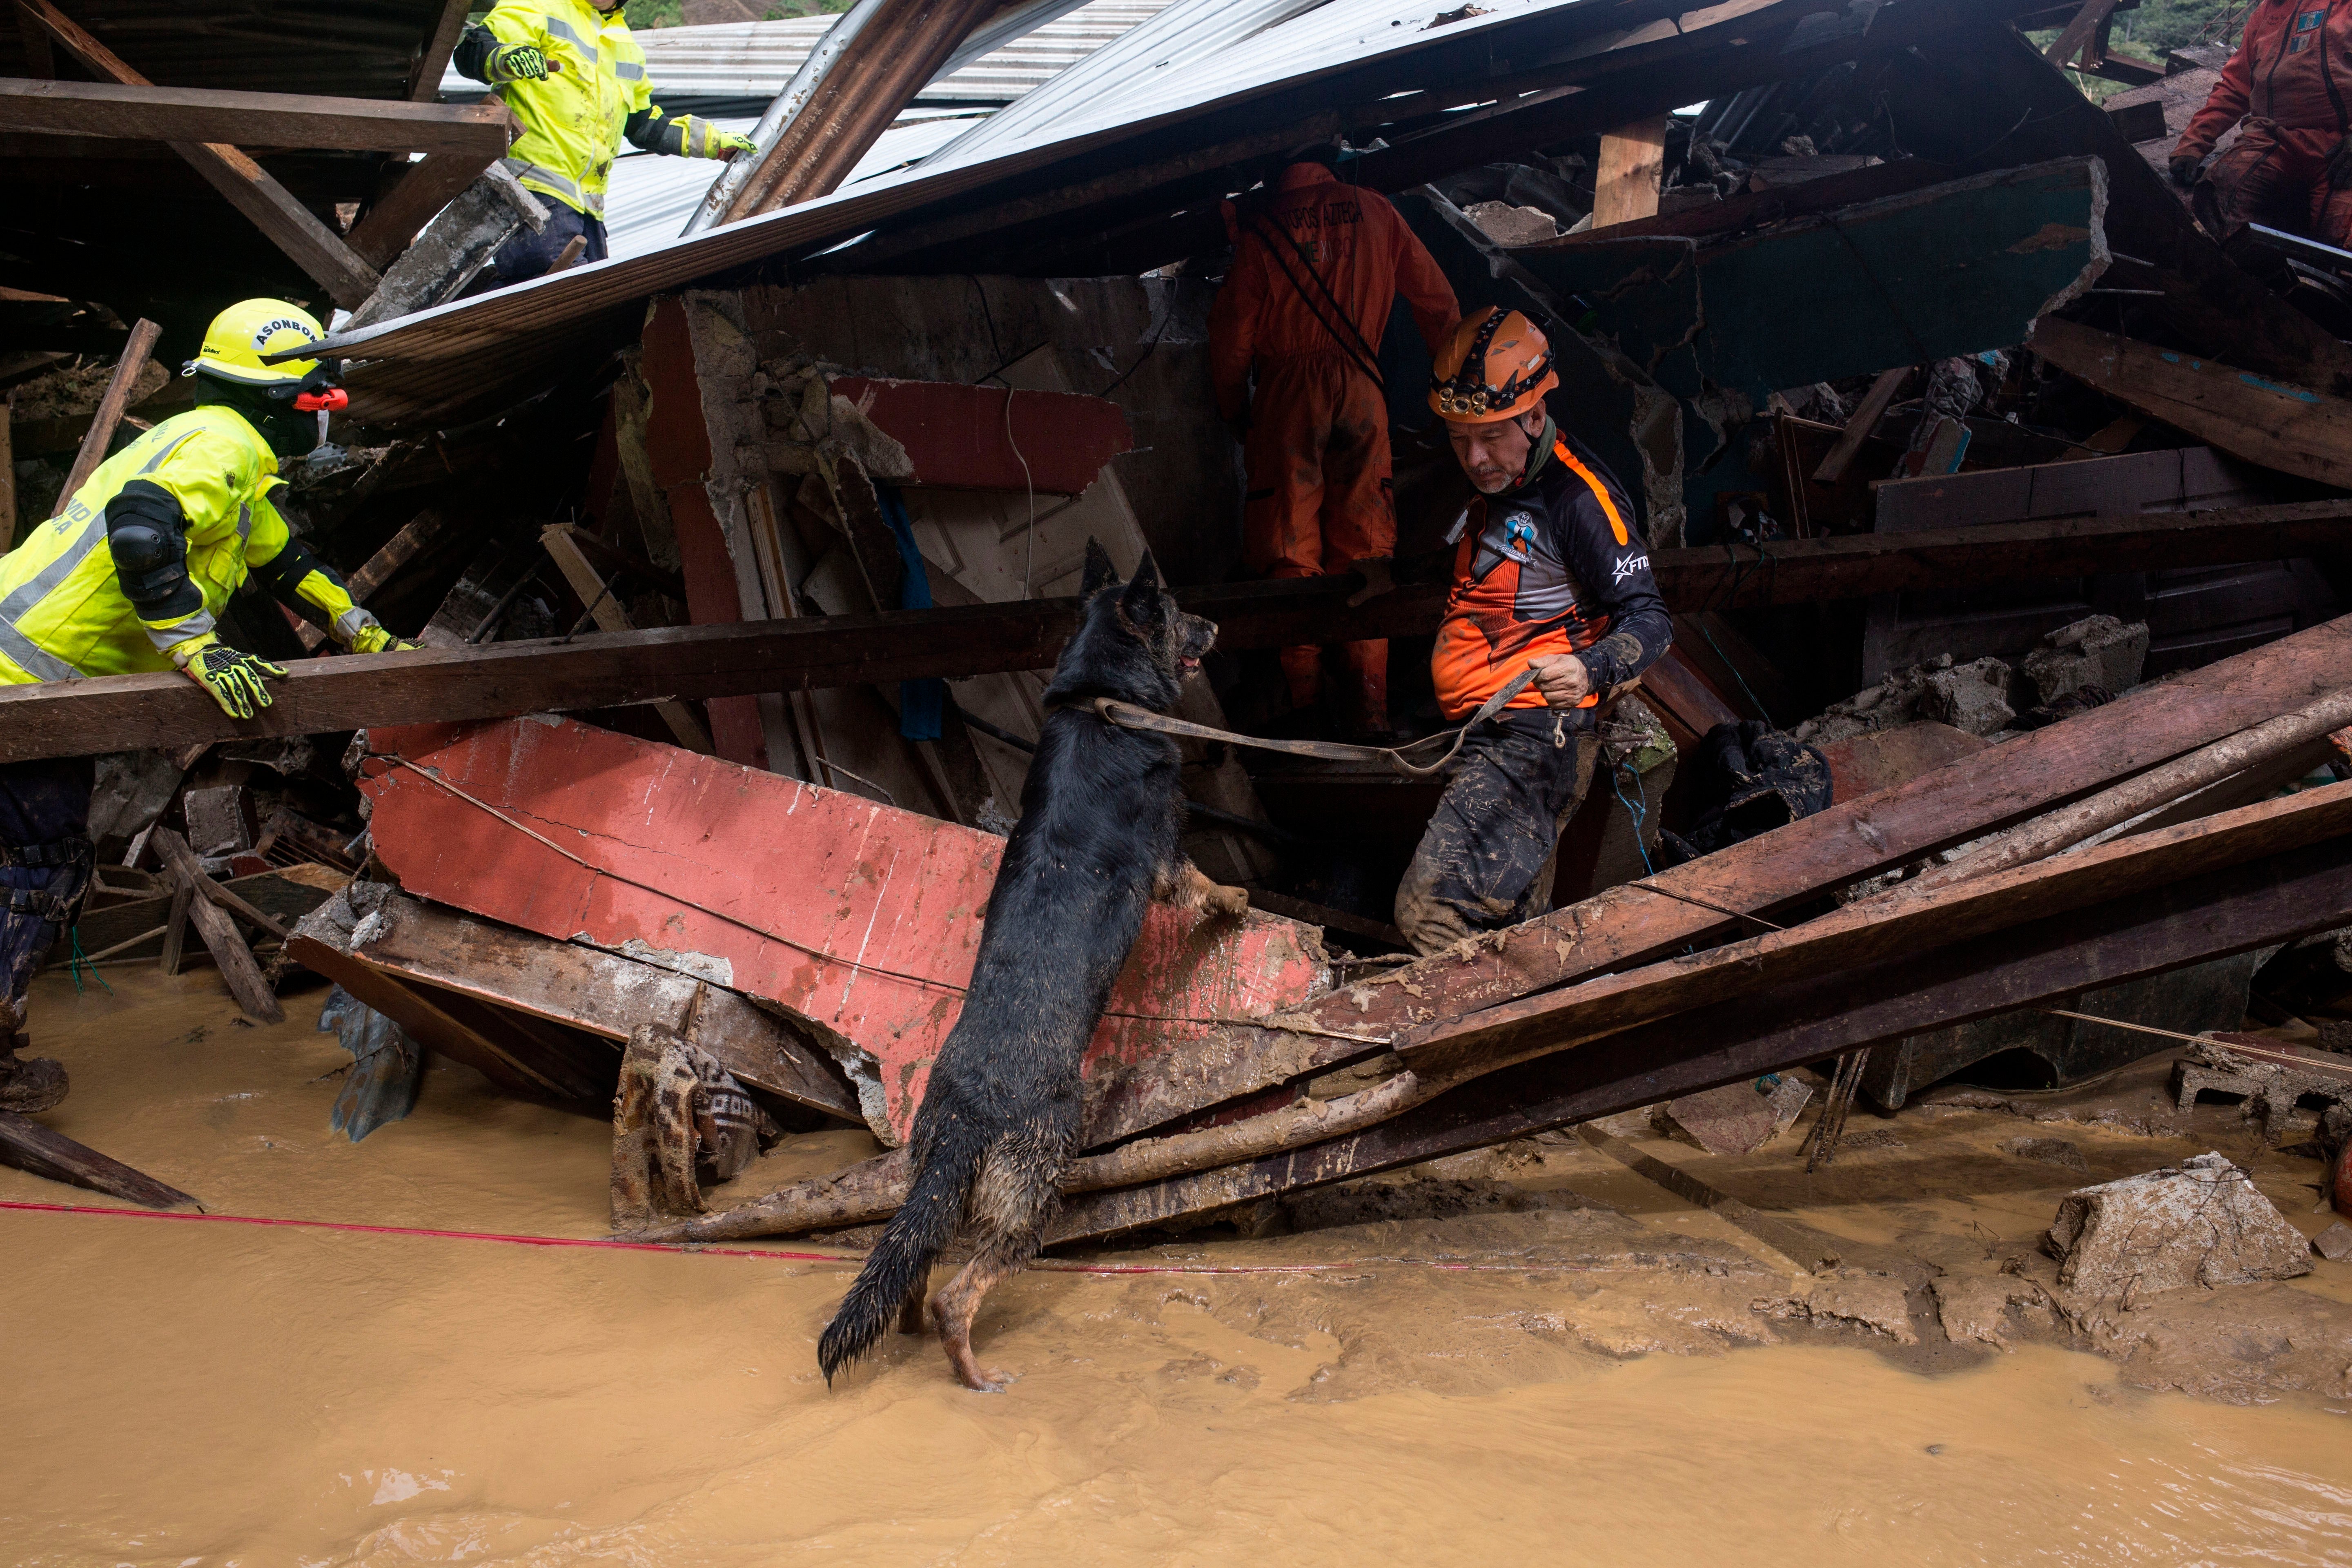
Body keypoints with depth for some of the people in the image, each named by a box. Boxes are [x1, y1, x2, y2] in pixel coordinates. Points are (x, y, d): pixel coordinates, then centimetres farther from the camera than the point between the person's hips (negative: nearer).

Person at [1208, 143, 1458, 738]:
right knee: (1363, 545, 6)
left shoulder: (1258, 225, 0)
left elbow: (1232, 333, 1)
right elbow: (1436, 299, 14)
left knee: (1290, 549, 4)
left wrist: (1233, 409, 15)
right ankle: (1369, 700, 3)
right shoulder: (1374, 212, 7)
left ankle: (1301, 698, 4)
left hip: (1287, 393, -2)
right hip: (1362, 391, 2)